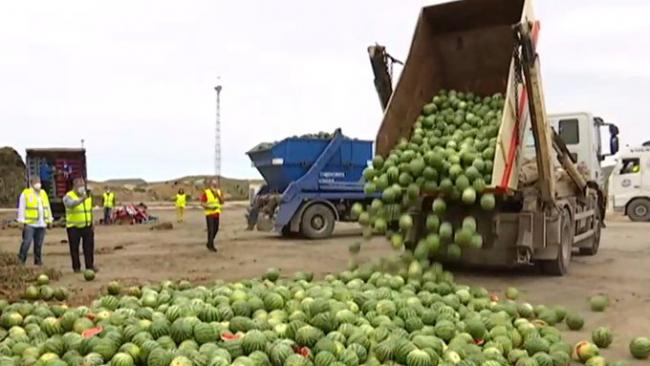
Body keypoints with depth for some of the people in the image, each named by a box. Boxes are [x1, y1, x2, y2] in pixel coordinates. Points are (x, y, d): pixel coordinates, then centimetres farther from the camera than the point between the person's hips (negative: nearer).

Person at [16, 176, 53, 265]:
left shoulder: (43, 193, 15)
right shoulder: (25, 193, -2)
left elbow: (47, 207, 20)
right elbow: (21, 208, -3)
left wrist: (49, 220, 16)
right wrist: (22, 221, -8)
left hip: (41, 224, 5)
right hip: (29, 224, -5)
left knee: (39, 244, 8)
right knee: (27, 242, -11)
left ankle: (38, 260, 16)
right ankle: (21, 260, 0)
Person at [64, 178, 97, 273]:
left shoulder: (88, 196, 11)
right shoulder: (68, 196, -8)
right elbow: (71, 204, -33)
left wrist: (92, 224, 16)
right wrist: (81, 200, -51)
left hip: (87, 226, 4)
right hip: (73, 227, -4)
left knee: (89, 247, 3)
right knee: (74, 248, 1)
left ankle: (90, 266, 10)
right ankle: (76, 267, 11)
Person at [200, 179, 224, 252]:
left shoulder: (219, 192, 7)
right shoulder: (206, 192, -10)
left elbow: (222, 202, 1)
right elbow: (202, 203, -9)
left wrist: (218, 195, -13)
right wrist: (209, 207, -23)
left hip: (216, 213, 6)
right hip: (209, 213, -6)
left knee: (216, 229, 9)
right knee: (211, 230, -9)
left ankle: (209, 243, 27)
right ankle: (211, 246, -2)